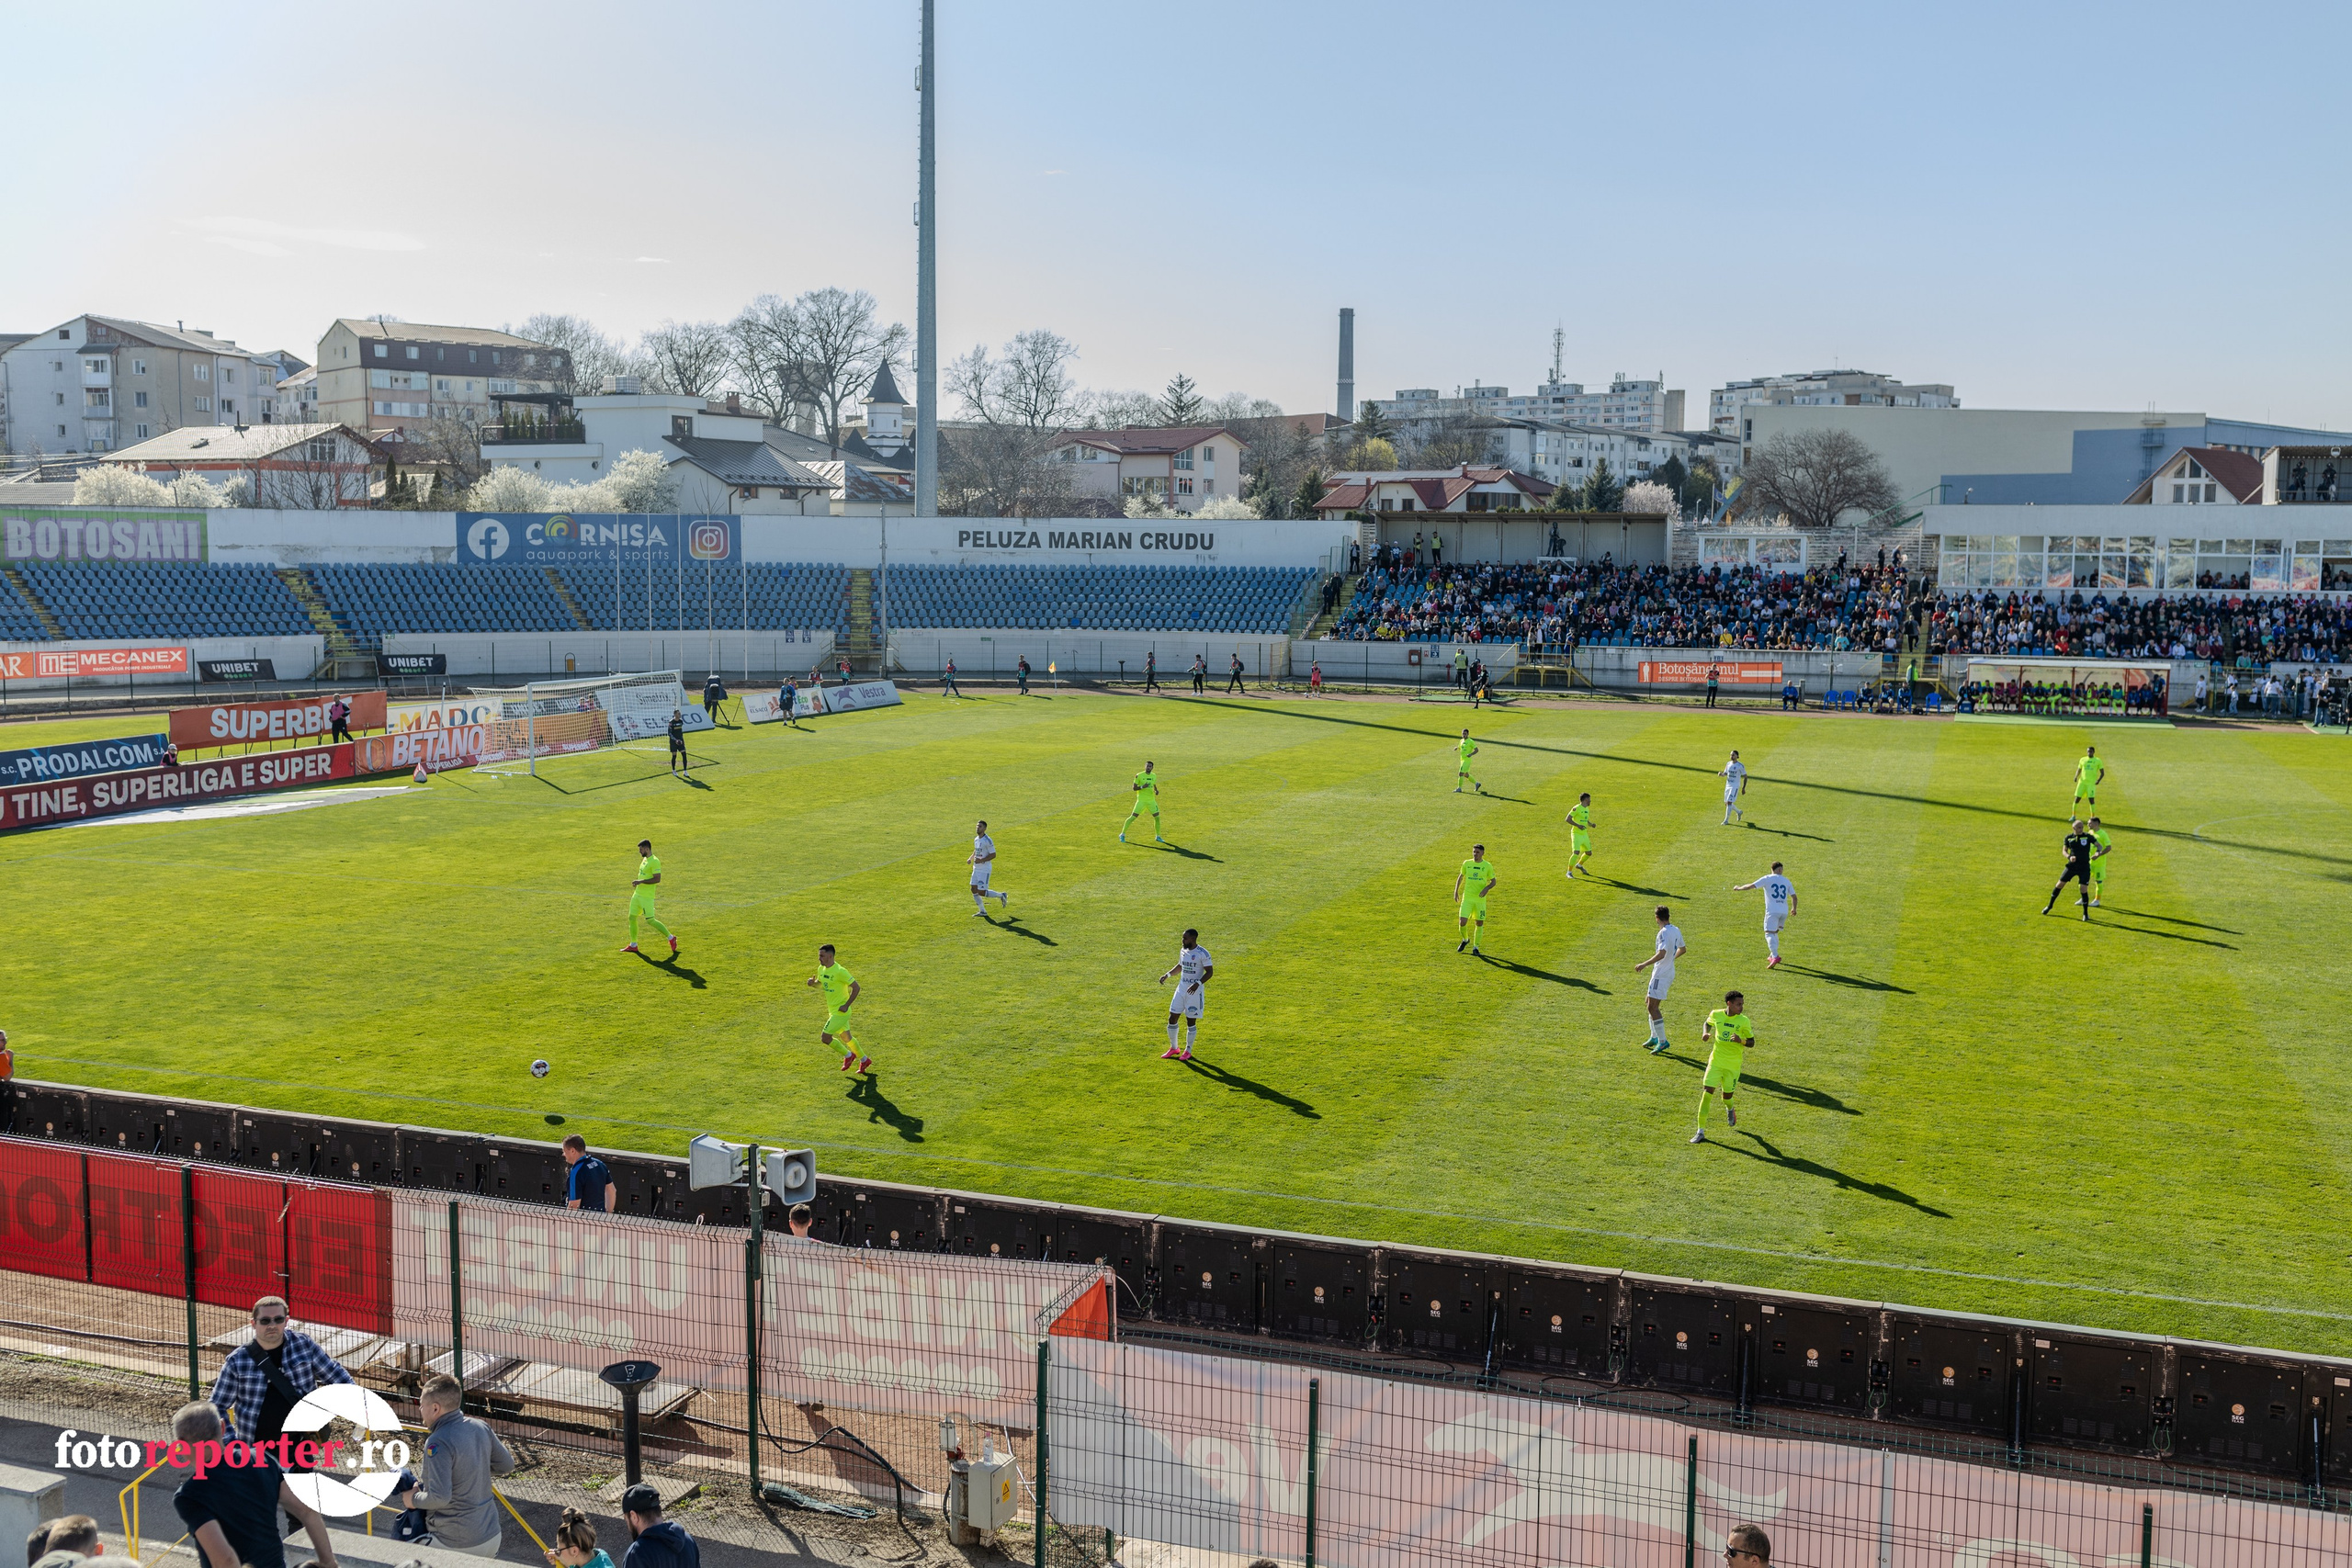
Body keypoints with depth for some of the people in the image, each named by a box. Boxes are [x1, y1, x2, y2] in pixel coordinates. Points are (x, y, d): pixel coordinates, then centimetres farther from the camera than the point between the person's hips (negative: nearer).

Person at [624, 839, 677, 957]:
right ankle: (633, 945, 17)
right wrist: (637, 883, 9)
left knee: (650, 920, -9)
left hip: (647, 896, -9)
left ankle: (671, 938, 5)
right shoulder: (645, 859, 12)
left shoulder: (654, 861, -17)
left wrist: (641, 881, -22)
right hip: (637, 894, 9)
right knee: (632, 918, 9)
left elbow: (657, 879, -23)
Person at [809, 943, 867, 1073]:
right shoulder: (821, 969, 2)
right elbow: (820, 984, 20)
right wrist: (813, 983, -4)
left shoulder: (840, 971, -23)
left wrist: (846, 1005, -22)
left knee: (825, 1038, -9)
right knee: (846, 1037, 19)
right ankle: (864, 1060, 35)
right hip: (832, 1010, 8)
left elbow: (856, 987, -20)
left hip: (841, 1011, -8)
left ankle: (848, 1055, 11)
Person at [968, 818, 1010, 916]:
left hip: (985, 869, -8)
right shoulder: (976, 839, 9)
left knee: (981, 892, -9)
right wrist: (971, 858, 8)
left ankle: (1001, 896, 13)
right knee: (974, 890, 4)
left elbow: (993, 855, -16)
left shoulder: (988, 841, -16)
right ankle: (982, 911, 16)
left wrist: (981, 860, -24)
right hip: (976, 868, 8)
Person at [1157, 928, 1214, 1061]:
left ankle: (1188, 1051, 19)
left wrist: (1198, 983, -27)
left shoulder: (1202, 953, -15)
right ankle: (1174, 1048, 23)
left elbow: (1210, 971, -14)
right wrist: (1167, 974, 8)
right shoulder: (1183, 950, 7)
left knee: (1191, 1021, 2)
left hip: (1195, 990, -6)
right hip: (1181, 988, 6)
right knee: (1172, 1018, 5)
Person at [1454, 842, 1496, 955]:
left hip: (1480, 899, 0)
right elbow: (1460, 877, 16)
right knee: (1462, 922, -9)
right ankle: (1465, 940, 20)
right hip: (1467, 898, 1)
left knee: (1479, 924, 3)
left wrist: (1487, 888, -15)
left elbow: (1493, 881, 5)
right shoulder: (1467, 863, 2)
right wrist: (1456, 891, 10)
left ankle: (1475, 947, 19)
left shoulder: (1487, 866, -2)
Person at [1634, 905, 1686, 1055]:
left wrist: (1644, 964, -26)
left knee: (1653, 1007, -9)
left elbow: (1661, 954, -31)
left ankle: (1662, 1041, -10)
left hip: (1661, 974, -10)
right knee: (1651, 1002, 19)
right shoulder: (1676, 930, 9)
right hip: (1669, 971, 10)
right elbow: (1682, 949, 23)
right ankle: (1654, 1037, 24)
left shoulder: (1664, 932, -20)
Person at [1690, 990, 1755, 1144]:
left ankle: (1730, 1109, 50)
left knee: (1727, 1096, 10)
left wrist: (1740, 1040, -23)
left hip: (1733, 1065, -1)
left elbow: (1751, 1042, -2)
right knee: (1707, 1093, -10)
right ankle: (1701, 1131, -5)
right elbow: (1707, 1023, 18)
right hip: (1715, 1061, 1)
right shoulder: (1716, 1015, -4)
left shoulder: (1743, 1021, -9)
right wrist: (1705, 1033, -3)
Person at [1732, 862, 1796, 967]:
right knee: (1775, 933, 22)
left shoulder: (1767, 879, 1)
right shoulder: (1786, 881, 14)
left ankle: (1775, 956, -29)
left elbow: (1751, 886, -2)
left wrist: (1739, 888, 13)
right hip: (1784, 912, 5)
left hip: (1772, 911, -5)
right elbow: (1794, 897, 15)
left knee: (1769, 934, -12)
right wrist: (1794, 908, 32)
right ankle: (1773, 956, 22)